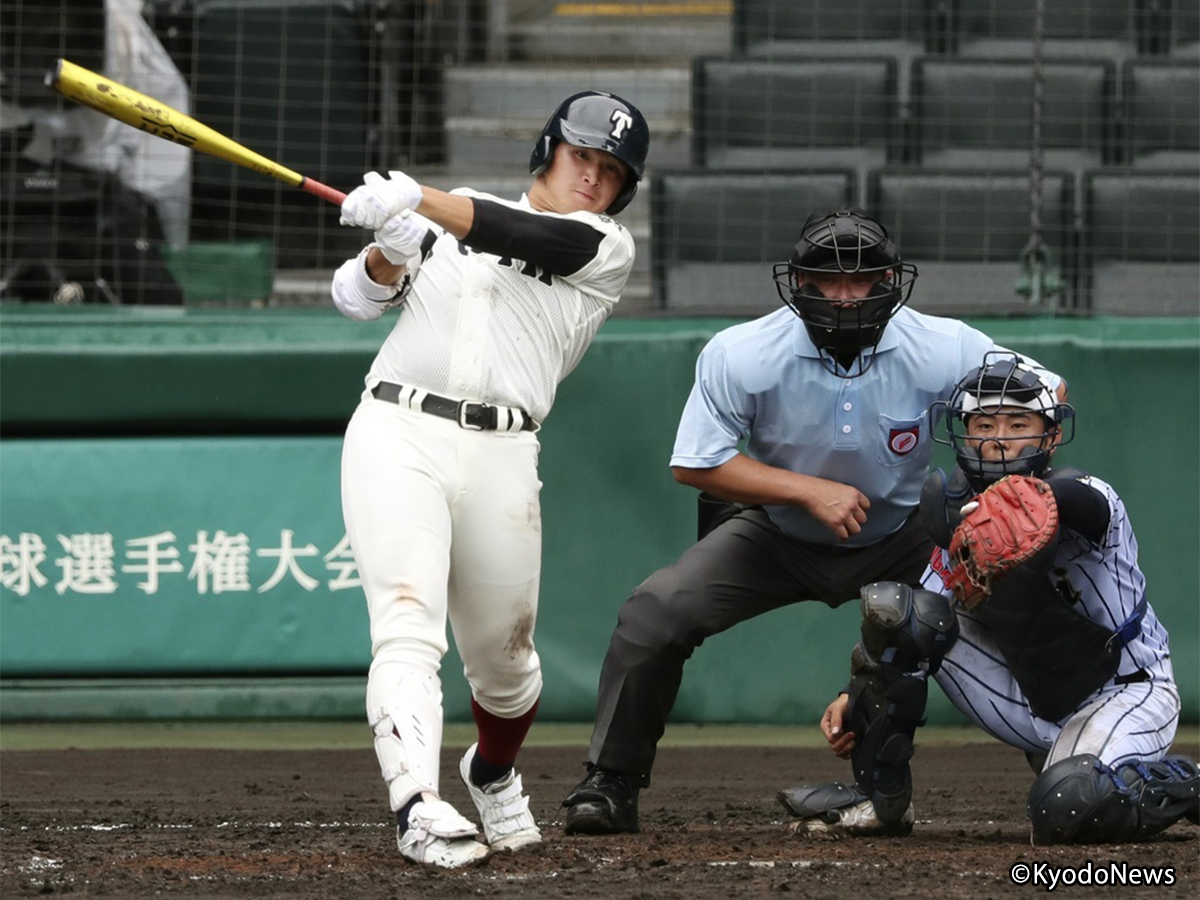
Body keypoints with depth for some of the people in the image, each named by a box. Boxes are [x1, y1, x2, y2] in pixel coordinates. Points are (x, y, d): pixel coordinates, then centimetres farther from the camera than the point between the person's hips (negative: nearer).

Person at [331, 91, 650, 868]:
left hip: (499, 457, 1)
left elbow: (531, 240, -10)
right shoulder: (456, 213, 19)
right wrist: (388, 247, -11)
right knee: (410, 629, -20)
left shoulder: (607, 249, 11)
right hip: (397, 433, 0)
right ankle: (417, 805, -35)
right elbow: (357, 298, 13)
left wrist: (415, 199, -24)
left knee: (503, 658, 9)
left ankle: (494, 775, 41)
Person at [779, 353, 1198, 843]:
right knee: (893, 606, -10)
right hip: (1032, 702, 6)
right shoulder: (966, 518, -1)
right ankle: (878, 798, 1)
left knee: (1069, 808, -37)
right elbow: (918, 635, 6)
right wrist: (857, 696, -8)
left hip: (1126, 694, -6)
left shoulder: (1087, 499, -20)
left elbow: (1086, 503, -47)